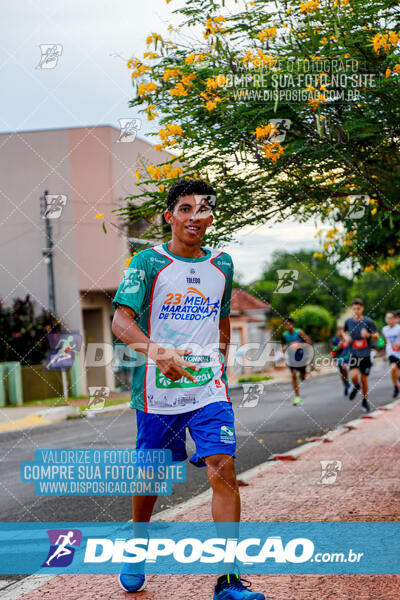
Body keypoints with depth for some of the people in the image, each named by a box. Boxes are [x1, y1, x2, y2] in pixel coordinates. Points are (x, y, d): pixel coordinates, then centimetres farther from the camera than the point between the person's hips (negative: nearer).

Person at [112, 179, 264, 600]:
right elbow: (121, 320, -14)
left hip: (209, 387, 2)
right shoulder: (149, 262, -4)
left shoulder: (221, 264, 10)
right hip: (158, 390, -2)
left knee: (223, 470, -11)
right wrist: (158, 353, -30)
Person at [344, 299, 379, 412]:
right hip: (354, 354, 1)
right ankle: (356, 387, 15)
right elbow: (345, 331, 19)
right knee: (353, 375, -20)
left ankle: (365, 401, 28)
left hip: (365, 355, -1)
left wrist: (368, 335, -24)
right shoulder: (348, 321, -2)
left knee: (364, 378, 7)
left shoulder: (368, 321, -9)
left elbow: (377, 336, -4)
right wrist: (346, 337, -3)